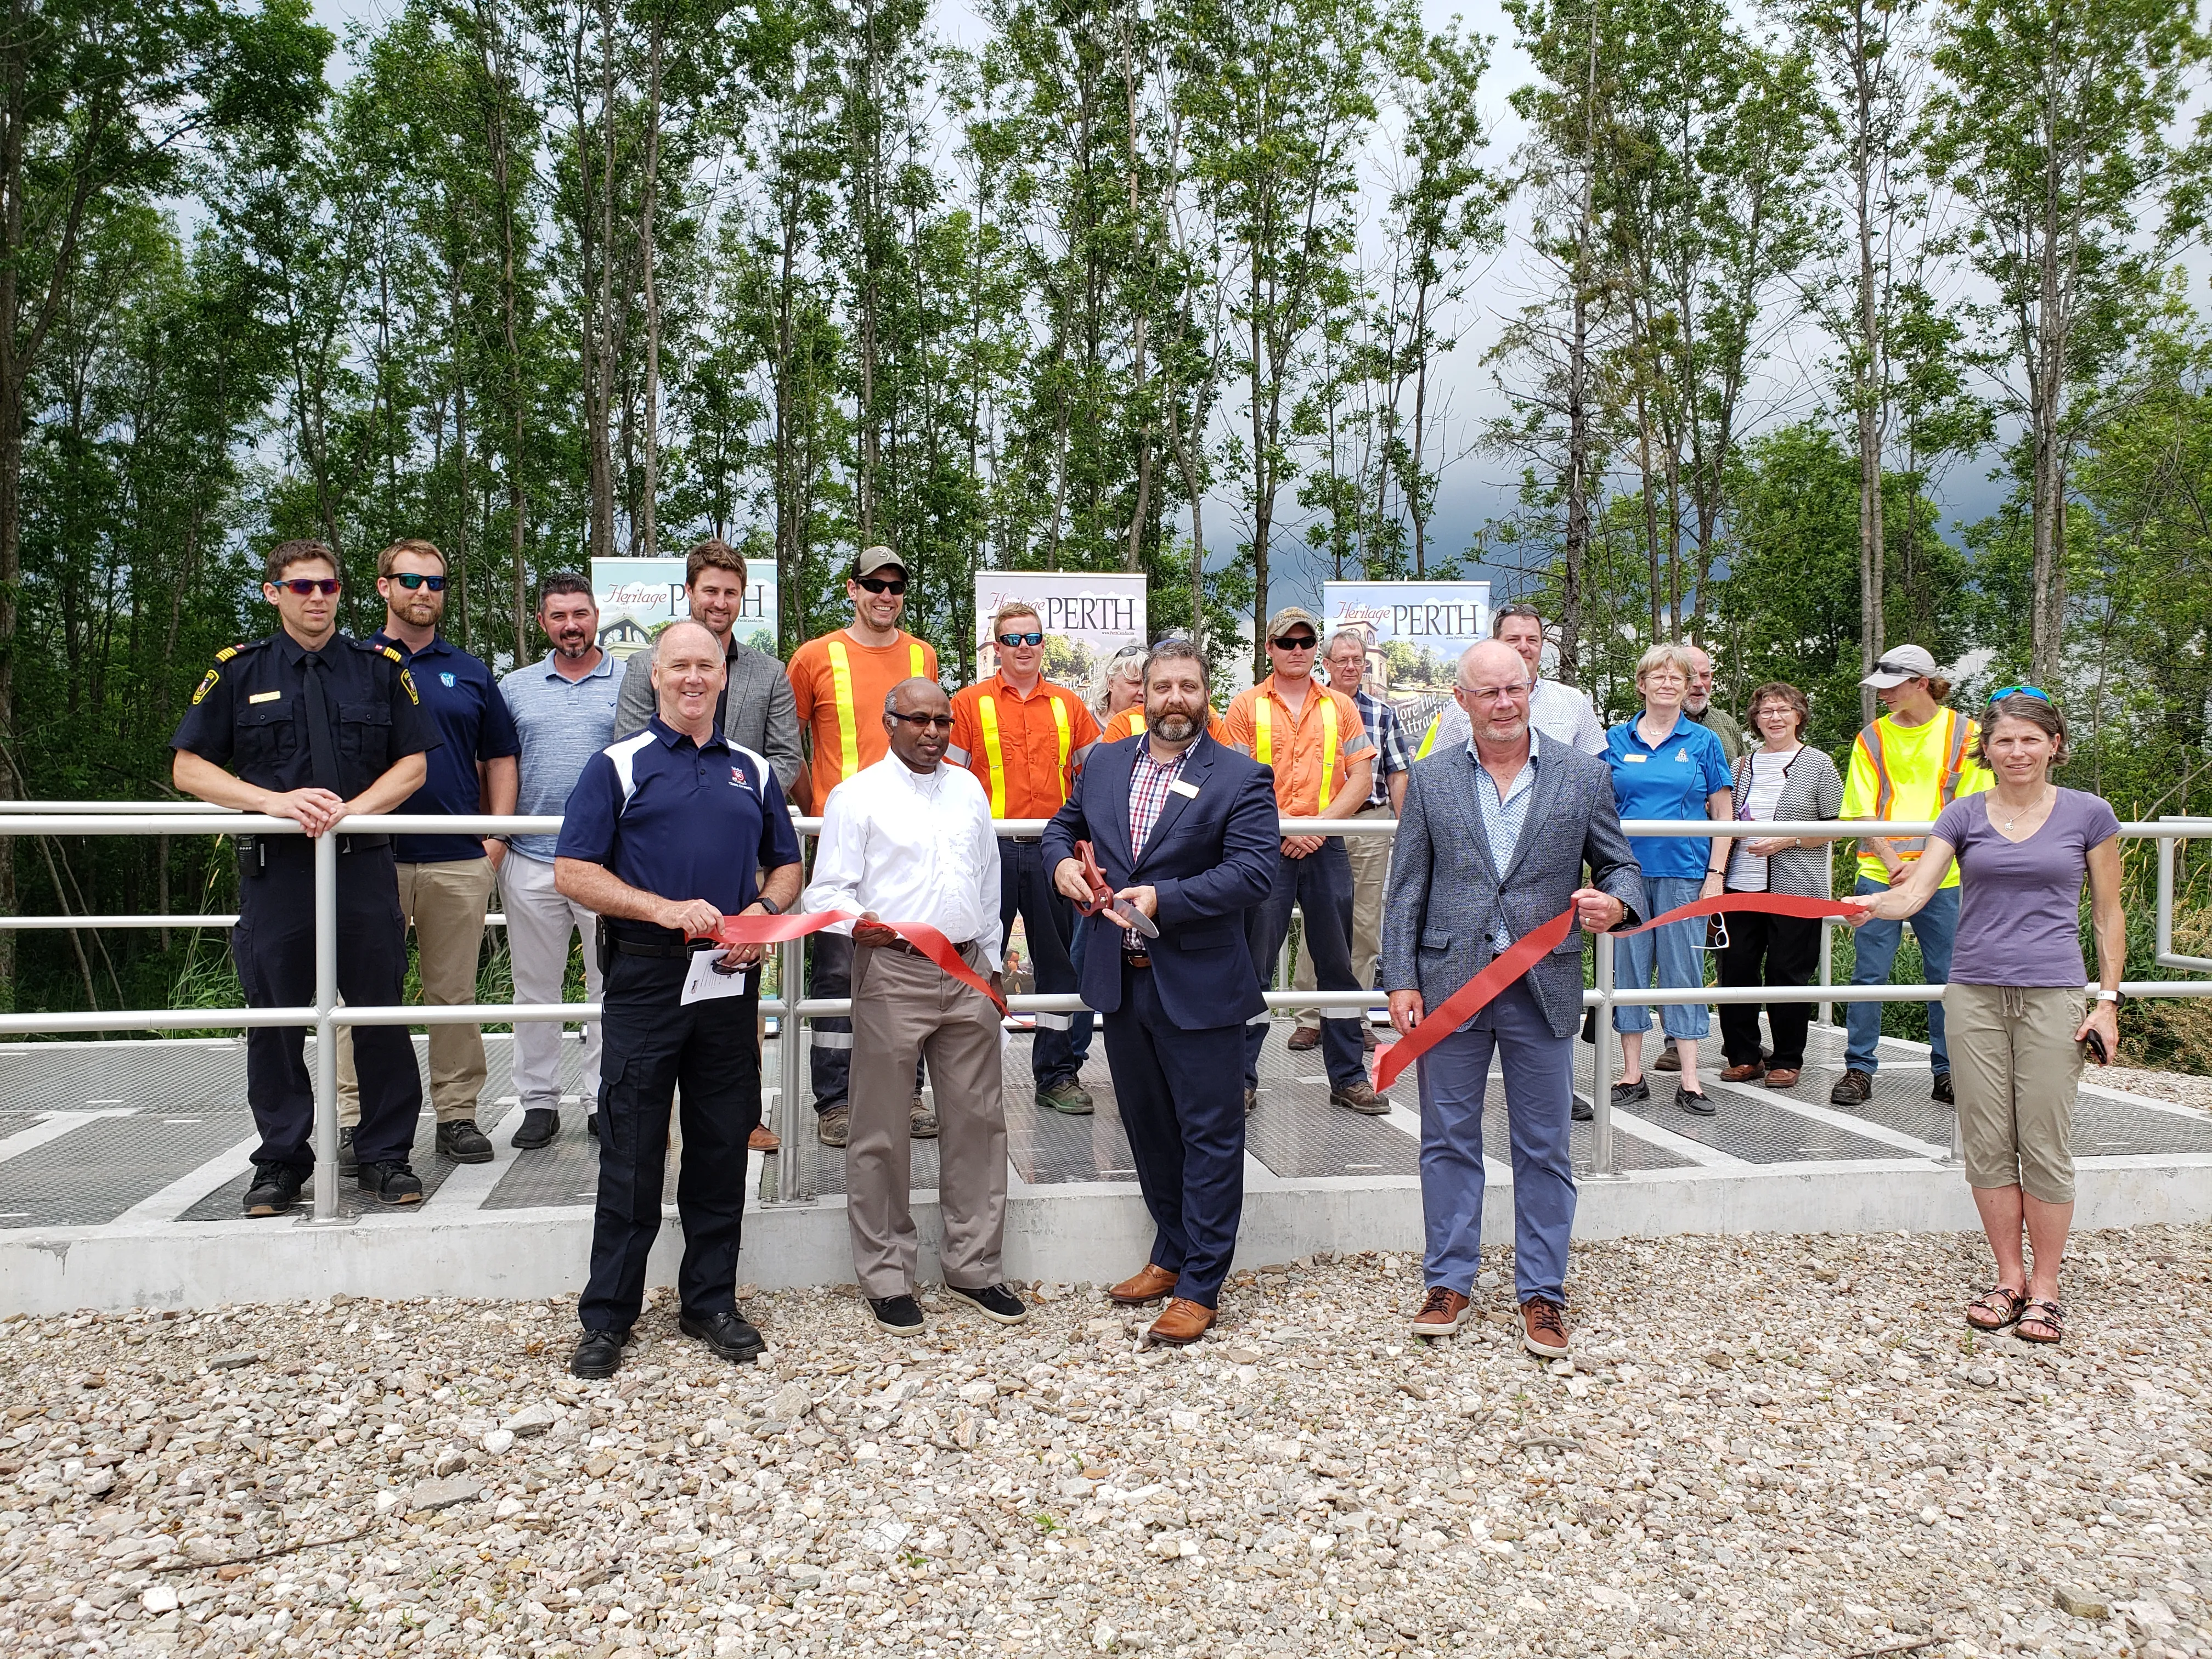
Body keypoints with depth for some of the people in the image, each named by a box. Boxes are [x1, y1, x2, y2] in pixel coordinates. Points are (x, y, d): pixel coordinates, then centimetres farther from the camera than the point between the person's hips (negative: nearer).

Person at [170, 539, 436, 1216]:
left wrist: (353, 807, -11)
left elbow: (414, 764, 6)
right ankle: (281, 1161, 18)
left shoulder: (381, 668, 9)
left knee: (379, 1014, 2)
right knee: (275, 1021, 6)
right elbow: (188, 767, 4)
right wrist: (275, 800, -11)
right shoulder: (238, 670, 8)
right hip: (274, 871, 0)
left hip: (364, 864, 0)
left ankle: (386, 1155, 13)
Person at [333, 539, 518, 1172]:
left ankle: (457, 1114, 14)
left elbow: (499, 759, 15)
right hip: (372, 857, -2)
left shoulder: (470, 672, 13)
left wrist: (497, 837, 4)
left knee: (455, 993, 7)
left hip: (459, 859, 2)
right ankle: (356, 1120, 8)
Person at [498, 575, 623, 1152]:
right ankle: (538, 1103, 17)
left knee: (612, 985, 2)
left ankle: (606, 1099, 12)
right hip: (531, 860, 2)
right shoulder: (515, 687, 11)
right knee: (535, 987, 8)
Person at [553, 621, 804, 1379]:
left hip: (731, 981, 4)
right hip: (646, 979, -3)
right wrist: (665, 909, -16)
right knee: (631, 1152, 1)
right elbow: (573, 871, -5)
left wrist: (763, 911, -3)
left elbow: (786, 866, 19)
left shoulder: (753, 770, 14)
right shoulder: (619, 764, 2)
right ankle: (607, 1317, 14)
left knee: (722, 1147, 9)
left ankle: (711, 1301, 23)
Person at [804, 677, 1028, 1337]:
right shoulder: (857, 795, 0)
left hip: (968, 972, 5)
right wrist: (858, 924, -26)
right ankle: (887, 1277, 15)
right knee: (883, 1131, 1)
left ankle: (974, 1268, 20)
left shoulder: (969, 789, 15)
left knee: (977, 1120, 8)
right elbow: (826, 889, -5)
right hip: (892, 972, -5)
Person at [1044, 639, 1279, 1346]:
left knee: (1209, 1136, 2)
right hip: (1121, 982, 6)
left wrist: (1164, 899, -25)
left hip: (1199, 988, -5)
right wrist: (1061, 861, -1)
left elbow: (1255, 873, -18)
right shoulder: (1104, 763, 8)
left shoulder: (1241, 778, -8)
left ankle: (1201, 1288, 13)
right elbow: (1064, 826, 22)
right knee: (1147, 1127, 18)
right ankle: (1171, 1255, 35)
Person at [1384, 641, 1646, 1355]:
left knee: (1544, 1147, 7)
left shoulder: (1585, 776, 3)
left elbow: (1620, 865, 8)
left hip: (1544, 986, 0)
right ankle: (1449, 1281, 23)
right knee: (1448, 1140, 9)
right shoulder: (1431, 779, 4)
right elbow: (1406, 889, 4)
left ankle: (1541, 1293, 20)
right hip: (1450, 981, 1)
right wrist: (1401, 980, -3)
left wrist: (1616, 903, -16)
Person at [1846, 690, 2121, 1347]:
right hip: (1975, 994, 2)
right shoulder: (1965, 815, 5)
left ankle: (2044, 1289, 13)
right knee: (1988, 1144, 5)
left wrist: (2108, 1001, 2)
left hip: (2053, 996, -2)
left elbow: (2108, 914, 8)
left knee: (2044, 1145, 0)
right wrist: (1872, 904, -28)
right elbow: (1918, 890, -7)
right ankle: (2008, 1278, 19)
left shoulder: (2087, 814, 3)